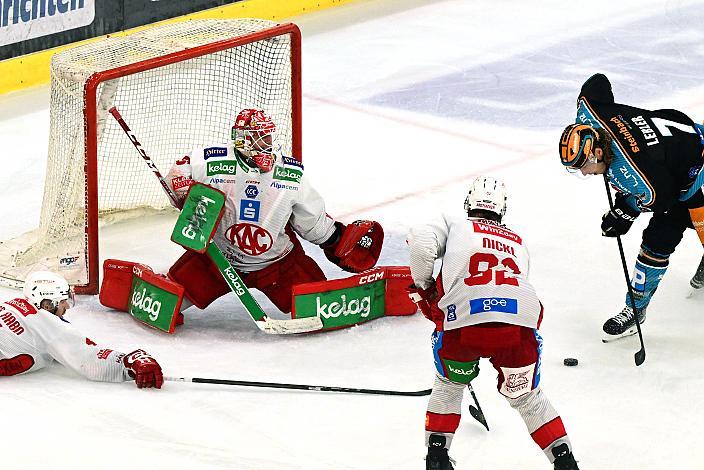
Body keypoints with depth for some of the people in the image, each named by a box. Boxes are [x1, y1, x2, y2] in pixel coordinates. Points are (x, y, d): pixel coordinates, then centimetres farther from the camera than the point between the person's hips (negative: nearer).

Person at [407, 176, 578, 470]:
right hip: (519, 325, 2)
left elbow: (421, 240, 3)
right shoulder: (518, 242, 34)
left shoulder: (455, 226, 22)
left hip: (463, 324, -2)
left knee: (450, 383, 29)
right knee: (525, 396, 24)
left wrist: (422, 287, 18)